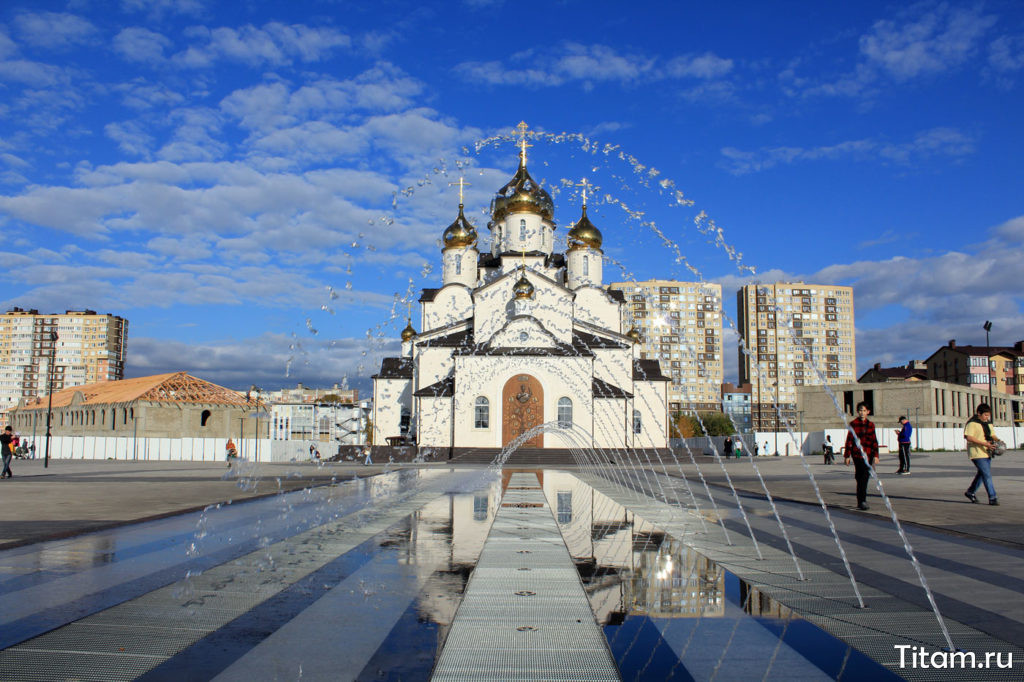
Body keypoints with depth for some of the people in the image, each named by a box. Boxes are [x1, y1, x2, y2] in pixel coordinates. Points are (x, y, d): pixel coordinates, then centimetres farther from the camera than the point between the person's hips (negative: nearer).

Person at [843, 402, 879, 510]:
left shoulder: (870, 425, 10)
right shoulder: (853, 424, -2)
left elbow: (874, 441, 12)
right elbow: (849, 440, -1)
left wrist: (875, 455, 5)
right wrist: (847, 456, -2)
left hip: (868, 454, 4)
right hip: (857, 453, -4)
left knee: (865, 477, 8)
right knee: (862, 477, -11)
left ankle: (861, 501, 20)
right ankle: (862, 501, -9)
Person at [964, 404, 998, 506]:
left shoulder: (987, 423, 15)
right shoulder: (972, 423, -12)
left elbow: (992, 435, 23)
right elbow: (969, 437, -20)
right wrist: (985, 443, -26)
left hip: (987, 453, 9)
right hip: (977, 453, -9)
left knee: (982, 474, 17)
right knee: (987, 475, -11)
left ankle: (970, 492, 32)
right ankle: (992, 498, -7)